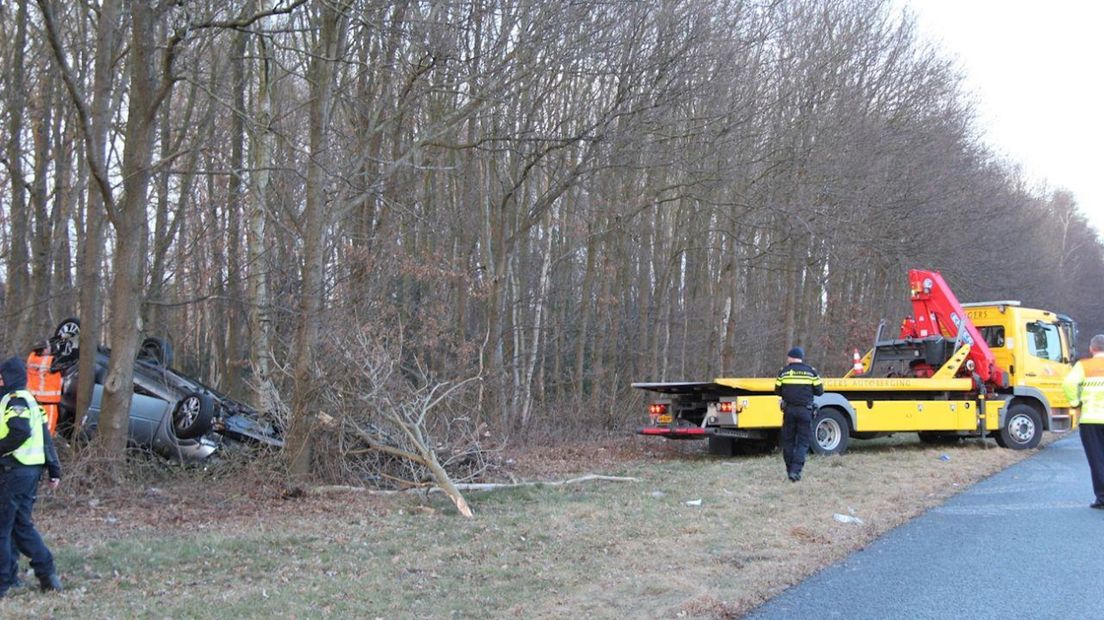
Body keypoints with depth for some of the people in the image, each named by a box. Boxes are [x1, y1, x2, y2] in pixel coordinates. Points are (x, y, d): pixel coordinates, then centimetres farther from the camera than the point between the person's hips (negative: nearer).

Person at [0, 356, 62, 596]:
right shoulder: (29, 400, 19)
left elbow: (20, 433, -28)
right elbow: (45, 438, 20)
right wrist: (54, 469, 21)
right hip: (31, 469, 10)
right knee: (20, 524, 14)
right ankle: (47, 573, 14)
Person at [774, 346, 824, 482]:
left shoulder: (784, 371, 2)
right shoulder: (811, 371, 2)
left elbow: (777, 391, 5)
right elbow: (819, 391, 3)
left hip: (789, 410, 1)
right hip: (805, 411, -1)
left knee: (788, 440, 12)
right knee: (803, 441, 2)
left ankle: (790, 470, 16)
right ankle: (796, 470, -13)